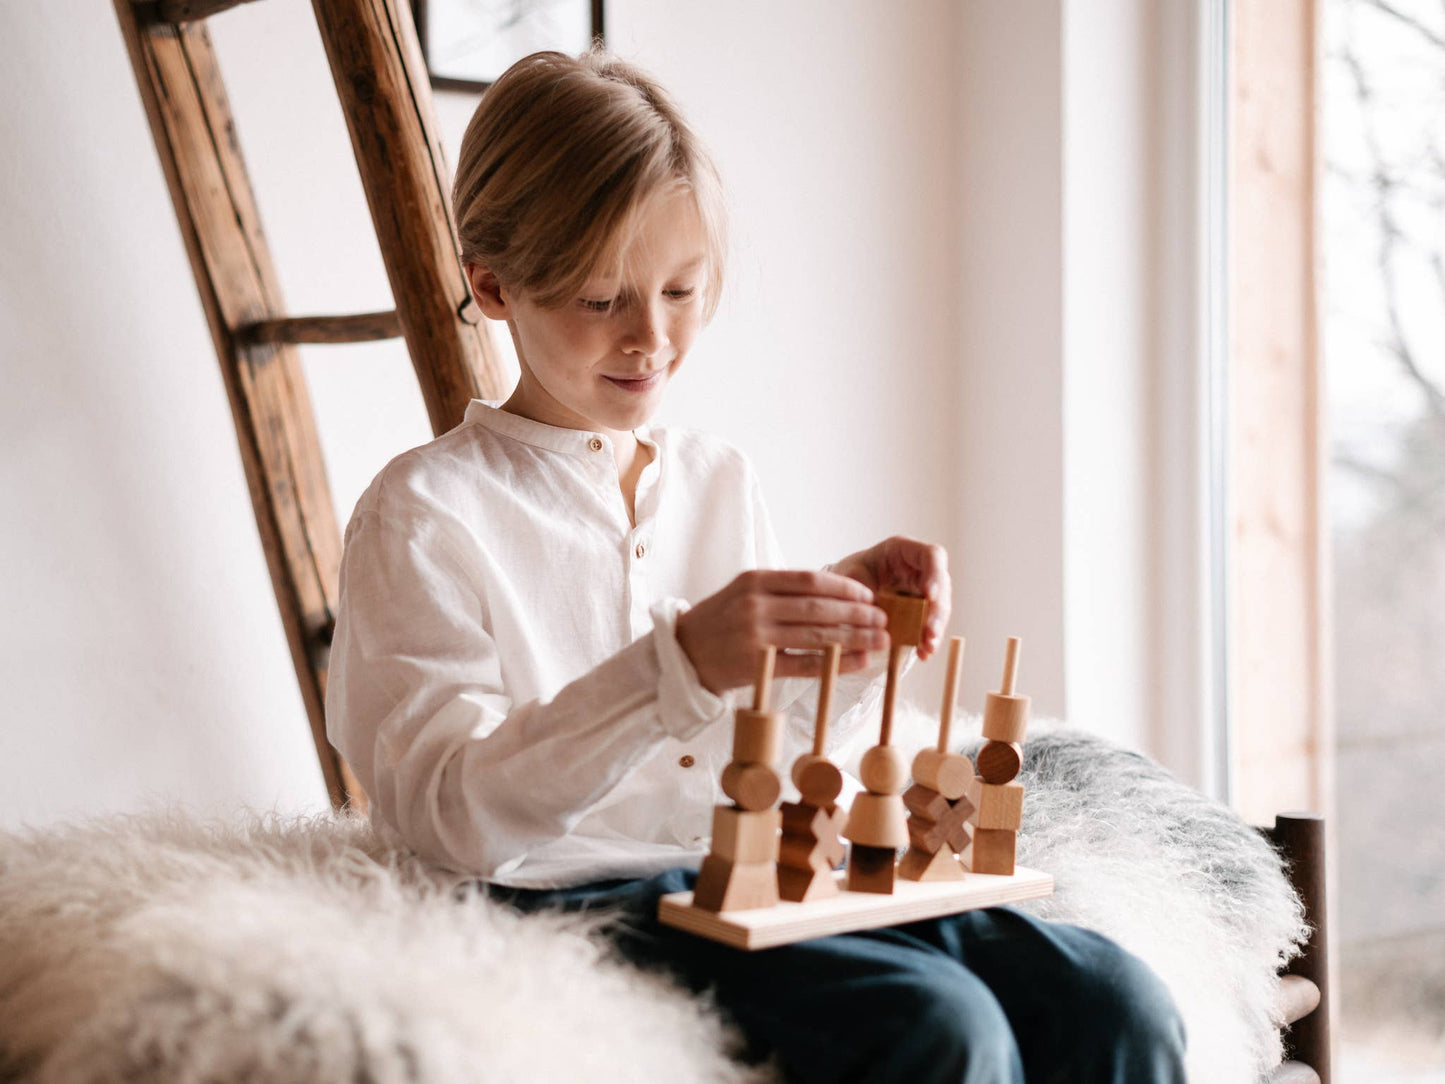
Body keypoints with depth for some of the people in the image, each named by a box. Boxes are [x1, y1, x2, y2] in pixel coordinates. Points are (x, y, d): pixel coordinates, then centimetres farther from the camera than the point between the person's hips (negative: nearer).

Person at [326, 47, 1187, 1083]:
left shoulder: (720, 478, 15)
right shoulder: (424, 509, -3)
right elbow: (451, 813, -15)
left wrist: (855, 632, -1)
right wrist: (681, 664, -27)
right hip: (585, 894, -5)